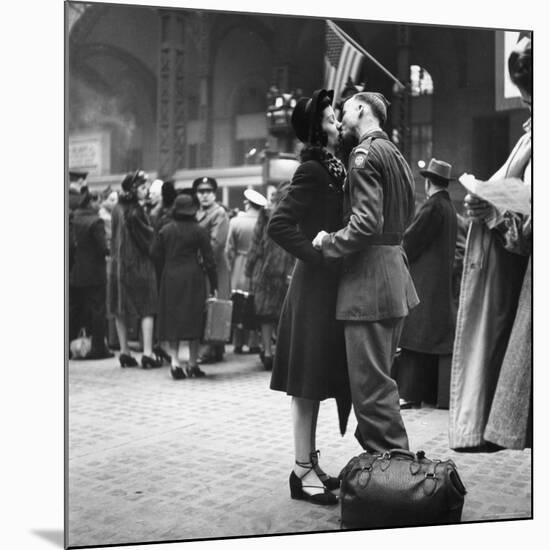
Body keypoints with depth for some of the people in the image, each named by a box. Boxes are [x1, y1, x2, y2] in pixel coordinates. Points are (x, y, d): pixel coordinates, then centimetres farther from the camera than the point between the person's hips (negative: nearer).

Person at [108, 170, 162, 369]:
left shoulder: (117, 209, 6)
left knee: (121, 311, 11)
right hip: (139, 265, -7)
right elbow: (148, 238, -13)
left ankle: (124, 352, 15)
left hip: (119, 263, 7)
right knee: (146, 309, -1)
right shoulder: (136, 211, -16)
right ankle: (147, 353, -4)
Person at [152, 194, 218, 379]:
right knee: (194, 318, 5)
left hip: (170, 278, 2)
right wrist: (213, 285, 2)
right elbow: (208, 259, -3)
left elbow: (156, 254, 3)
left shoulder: (165, 230, 3)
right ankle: (193, 364, 8)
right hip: (193, 278, -2)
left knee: (172, 319, 7)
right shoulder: (199, 231, -3)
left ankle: (175, 361, -5)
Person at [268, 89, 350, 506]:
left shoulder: (333, 167, 13)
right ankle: (303, 470, 5)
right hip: (315, 288, -9)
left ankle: (310, 464, 21)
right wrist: (319, 255, -17)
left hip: (331, 288, 9)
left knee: (322, 379, 12)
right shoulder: (312, 170, -13)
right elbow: (279, 225, -20)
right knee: (308, 382, -3)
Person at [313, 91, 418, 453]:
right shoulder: (395, 153, 18)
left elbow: (366, 222, -22)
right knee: (380, 377, 18)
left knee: (371, 383, -5)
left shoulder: (366, 154, -12)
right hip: (395, 276, 10)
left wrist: (330, 243, -9)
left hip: (370, 278, -10)